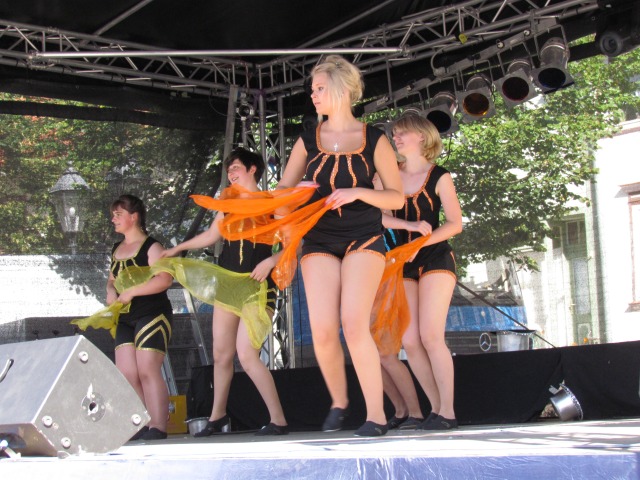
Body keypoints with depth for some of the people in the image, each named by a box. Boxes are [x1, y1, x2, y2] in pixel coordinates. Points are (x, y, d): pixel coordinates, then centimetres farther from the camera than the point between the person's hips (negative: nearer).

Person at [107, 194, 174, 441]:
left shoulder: (151, 247, -7)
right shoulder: (116, 250, 17)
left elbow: (164, 279, -19)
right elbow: (112, 279, 26)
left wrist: (131, 291, -19)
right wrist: (110, 291, 2)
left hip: (152, 315, -8)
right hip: (125, 319, 8)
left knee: (148, 371, -13)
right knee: (125, 374, -1)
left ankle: (158, 427, -11)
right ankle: (139, 427, 4)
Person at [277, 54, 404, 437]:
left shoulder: (374, 140, 1)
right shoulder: (308, 141, 9)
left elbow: (397, 197, 2)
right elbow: (283, 190, 14)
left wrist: (357, 193, -15)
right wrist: (298, 191, -9)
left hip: (363, 237, -3)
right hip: (320, 240, 3)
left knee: (354, 323, -18)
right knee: (322, 329, -10)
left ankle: (376, 415, -10)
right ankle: (338, 403, 14)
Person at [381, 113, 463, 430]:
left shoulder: (438, 177, -2)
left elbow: (455, 223, -4)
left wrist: (420, 242, -15)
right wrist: (411, 225, -16)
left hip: (435, 259, -4)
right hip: (402, 264, 4)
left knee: (430, 336, -14)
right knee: (410, 342, -4)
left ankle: (448, 412, -8)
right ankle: (436, 408, 7)